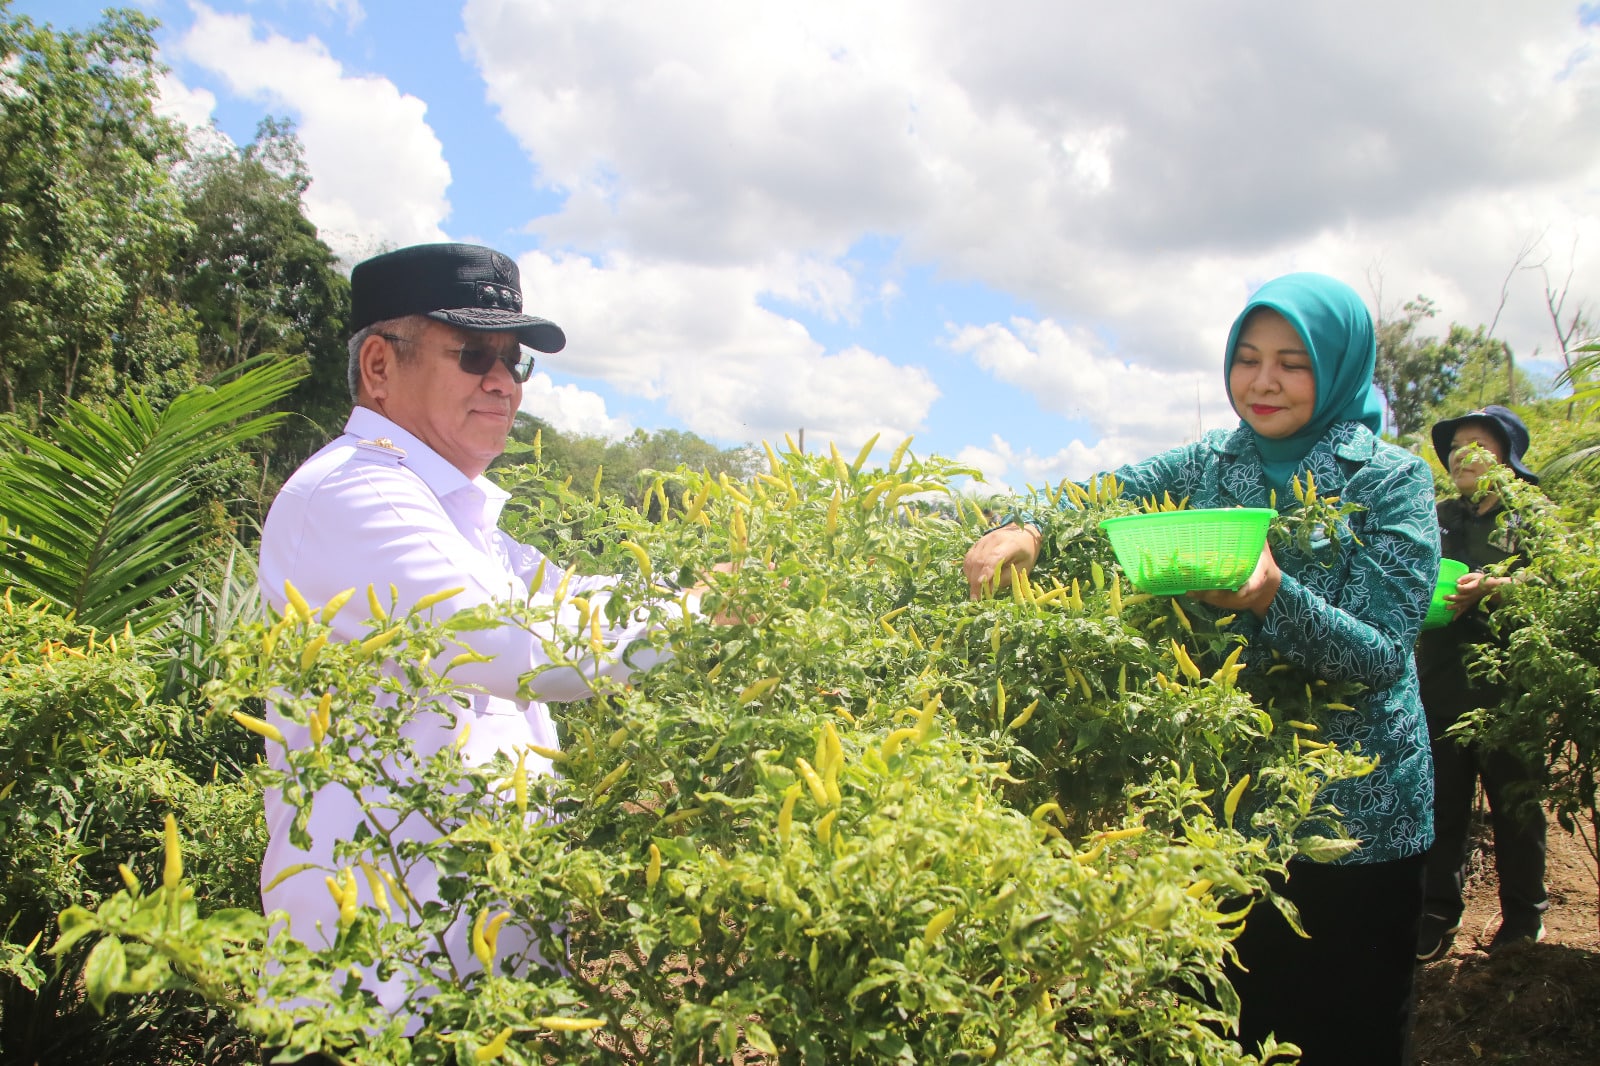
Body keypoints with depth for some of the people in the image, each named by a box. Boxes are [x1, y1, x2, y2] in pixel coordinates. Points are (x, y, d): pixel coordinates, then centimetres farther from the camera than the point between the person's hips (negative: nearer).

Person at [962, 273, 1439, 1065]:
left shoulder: (1391, 480, -9)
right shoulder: (1212, 464, 4)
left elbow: (1380, 654, -16)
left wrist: (1271, 598, -35)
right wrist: (1026, 528, -23)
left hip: (1354, 818, -3)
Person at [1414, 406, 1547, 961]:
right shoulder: (1437, 517, 14)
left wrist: (1491, 588, -23)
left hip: (1507, 685, -3)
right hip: (1441, 681, 3)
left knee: (1514, 803, 7)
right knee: (1442, 803, 5)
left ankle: (1523, 916, 23)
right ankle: (1438, 917, 15)